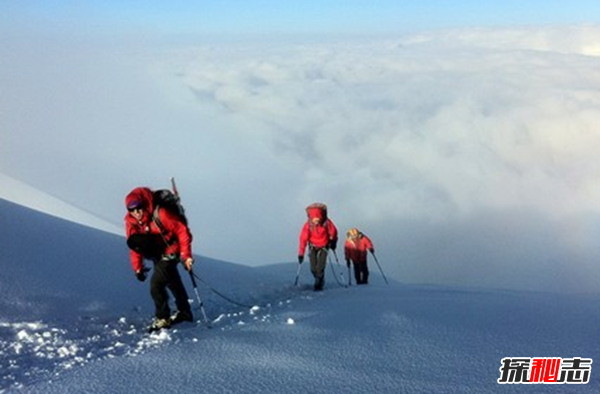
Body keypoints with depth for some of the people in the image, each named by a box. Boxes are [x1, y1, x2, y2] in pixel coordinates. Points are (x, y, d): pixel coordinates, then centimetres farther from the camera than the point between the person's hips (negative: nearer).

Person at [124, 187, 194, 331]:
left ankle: (162, 318, 2)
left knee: (156, 285, -17)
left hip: (170, 253, -7)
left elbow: (182, 231, -24)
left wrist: (186, 255, -24)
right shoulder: (131, 221, -12)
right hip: (157, 256, 7)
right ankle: (184, 312, 43)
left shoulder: (160, 215, -31)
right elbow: (134, 246, -1)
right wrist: (138, 268, 0)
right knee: (172, 283, 23)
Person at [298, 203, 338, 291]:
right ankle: (320, 280, 23)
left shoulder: (327, 223, -24)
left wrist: (333, 241, 7)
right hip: (313, 247, 1)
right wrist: (301, 254, -25)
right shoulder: (308, 225, -25)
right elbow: (303, 239, -24)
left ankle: (318, 284, 4)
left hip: (324, 247, -1)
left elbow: (333, 232, -4)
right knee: (313, 268, -4)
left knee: (320, 267, -15)